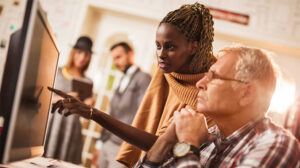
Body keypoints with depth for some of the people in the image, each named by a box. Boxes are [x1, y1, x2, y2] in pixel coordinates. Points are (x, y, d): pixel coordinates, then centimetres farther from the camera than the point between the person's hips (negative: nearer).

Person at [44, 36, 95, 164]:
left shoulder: (88, 82, 12)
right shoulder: (57, 73, 6)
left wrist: (88, 105, -6)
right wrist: (62, 98, -11)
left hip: (72, 128, 2)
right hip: (51, 123, -1)